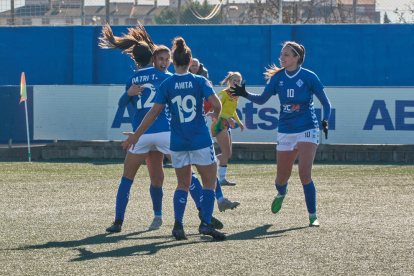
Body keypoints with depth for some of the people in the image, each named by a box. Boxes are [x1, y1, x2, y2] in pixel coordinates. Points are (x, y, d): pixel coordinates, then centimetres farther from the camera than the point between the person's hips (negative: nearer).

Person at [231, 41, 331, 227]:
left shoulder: (309, 77, -7)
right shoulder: (277, 78, 3)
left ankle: (313, 216, -7)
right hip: (285, 131, 4)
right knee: (282, 176, 8)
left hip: (307, 129, -4)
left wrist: (325, 121, -17)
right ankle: (281, 194, 46)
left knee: (305, 173, -16)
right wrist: (245, 94, -4)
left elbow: (325, 103, 0)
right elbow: (262, 99, 12)